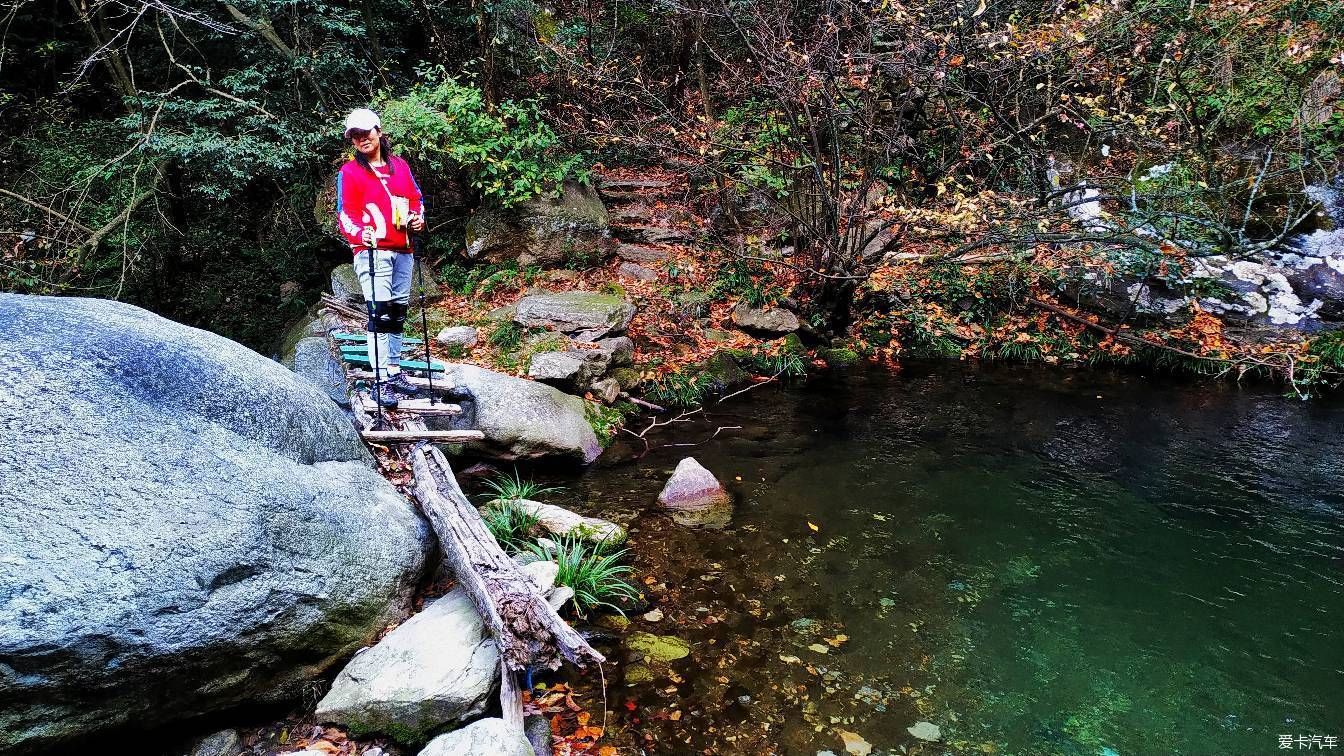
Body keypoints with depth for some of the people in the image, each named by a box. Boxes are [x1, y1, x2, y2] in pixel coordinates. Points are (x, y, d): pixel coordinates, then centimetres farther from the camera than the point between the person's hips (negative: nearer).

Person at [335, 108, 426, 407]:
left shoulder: (400, 165, 15)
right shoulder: (349, 172, 1)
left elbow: (416, 197, 21)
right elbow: (345, 212, -6)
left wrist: (417, 216, -1)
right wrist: (359, 233, -26)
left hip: (403, 250, 6)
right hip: (373, 250, -6)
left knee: (398, 313, 11)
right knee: (381, 313, -14)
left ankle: (395, 371, 21)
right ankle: (382, 381, -14)